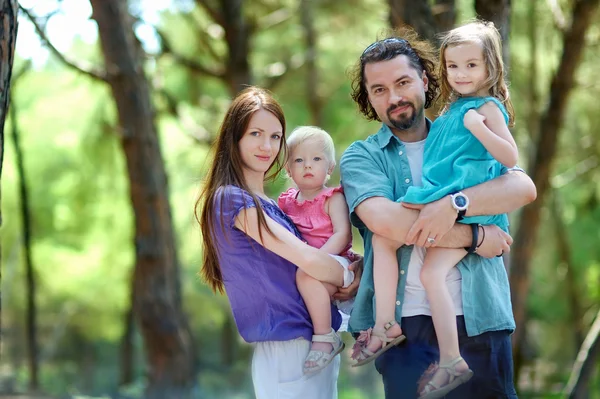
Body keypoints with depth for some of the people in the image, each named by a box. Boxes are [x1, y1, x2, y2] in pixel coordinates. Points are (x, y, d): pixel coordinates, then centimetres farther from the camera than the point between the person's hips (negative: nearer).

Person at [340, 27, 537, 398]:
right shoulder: (360, 157, 7)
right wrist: (473, 237, -11)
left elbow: (524, 188, -5)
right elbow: (383, 220, -13)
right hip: (406, 325, -1)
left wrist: (454, 204, -22)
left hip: (479, 321, 2)